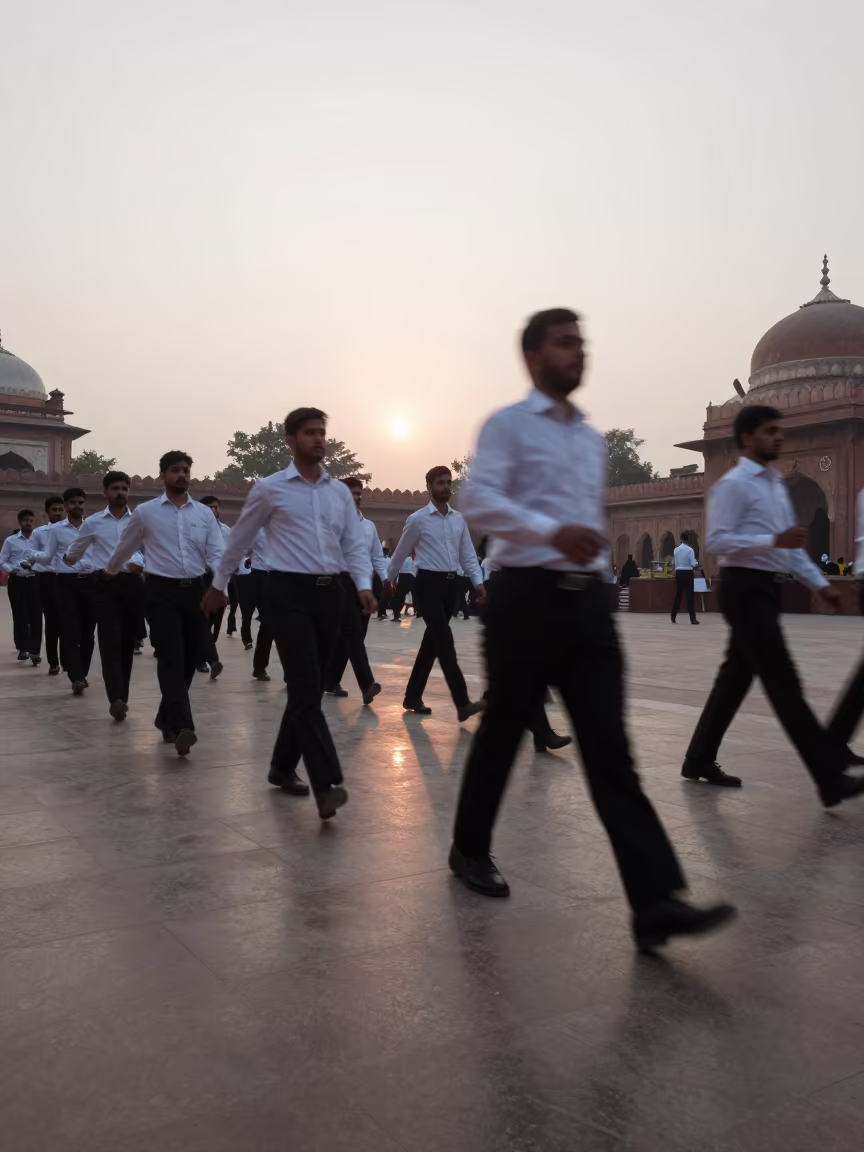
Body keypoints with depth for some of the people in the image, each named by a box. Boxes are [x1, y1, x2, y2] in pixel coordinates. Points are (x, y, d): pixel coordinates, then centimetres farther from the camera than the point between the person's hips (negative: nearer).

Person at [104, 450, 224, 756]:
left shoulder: (204, 513, 9)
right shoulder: (145, 512, 3)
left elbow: (216, 552, 0)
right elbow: (125, 548, 17)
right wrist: (110, 572, 30)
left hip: (194, 590, 4)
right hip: (161, 590, -3)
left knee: (188, 660, 10)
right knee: (172, 658, -16)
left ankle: (166, 718, 28)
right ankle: (182, 727, -25)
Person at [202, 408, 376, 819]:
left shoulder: (341, 492, 12)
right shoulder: (269, 489, 1)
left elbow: (355, 544, 9)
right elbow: (240, 540, 10)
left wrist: (364, 585, -8)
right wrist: (218, 585, 18)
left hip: (330, 593, 5)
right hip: (289, 592, -5)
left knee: (310, 688, 12)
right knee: (306, 689, -13)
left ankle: (283, 767, 29)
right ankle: (326, 784, -17)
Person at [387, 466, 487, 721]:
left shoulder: (459, 519, 11)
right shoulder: (417, 519, -4)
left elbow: (468, 554, 11)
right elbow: (400, 553, 6)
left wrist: (478, 582, -3)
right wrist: (389, 580, 16)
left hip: (450, 583, 6)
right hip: (428, 583, -6)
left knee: (432, 641, 11)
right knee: (444, 641, -13)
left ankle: (413, 697, 23)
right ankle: (462, 703, -16)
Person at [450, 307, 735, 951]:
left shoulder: (594, 439, 20)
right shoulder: (508, 426, 0)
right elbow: (478, 501, -15)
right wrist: (551, 531, -27)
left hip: (588, 601, 5)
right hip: (527, 597, -5)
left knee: (609, 749, -4)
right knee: (503, 731, 8)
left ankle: (658, 902, -9)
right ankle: (471, 849, 31)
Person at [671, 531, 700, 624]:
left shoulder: (676, 550, 4)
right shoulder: (690, 550, -11)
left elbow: (673, 563, 11)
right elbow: (694, 564, -13)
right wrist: (697, 564, 8)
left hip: (678, 573, 5)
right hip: (688, 573, -5)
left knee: (678, 595, 13)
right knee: (690, 596, -3)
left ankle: (673, 617, 16)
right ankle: (693, 619, -5)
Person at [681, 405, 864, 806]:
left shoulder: (776, 484, 19)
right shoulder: (733, 484, -11)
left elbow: (790, 544, 22)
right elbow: (717, 541, -19)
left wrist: (819, 583, 14)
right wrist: (774, 541, -27)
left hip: (765, 588, 10)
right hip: (745, 587, -10)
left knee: (736, 676, 12)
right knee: (782, 681, -9)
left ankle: (700, 759, 23)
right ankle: (830, 777, -9)